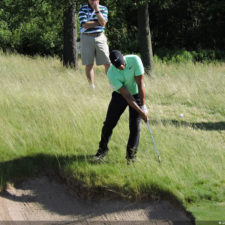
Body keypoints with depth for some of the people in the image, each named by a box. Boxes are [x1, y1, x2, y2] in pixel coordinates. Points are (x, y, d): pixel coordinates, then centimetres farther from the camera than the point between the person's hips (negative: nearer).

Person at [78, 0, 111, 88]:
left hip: (100, 37, 2)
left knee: (108, 63, -3)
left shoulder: (103, 9, 6)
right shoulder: (82, 9, -1)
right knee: (89, 64, -1)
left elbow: (103, 23, -9)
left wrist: (97, 10, -14)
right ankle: (91, 86, 5)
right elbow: (85, 24, -13)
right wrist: (98, 23, -7)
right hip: (87, 38, -2)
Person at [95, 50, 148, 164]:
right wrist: (140, 112, -28)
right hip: (119, 95, 0)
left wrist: (143, 105, -20)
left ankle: (131, 155, 5)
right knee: (109, 123, 1)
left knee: (134, 126, -8)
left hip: (137, 94, 0)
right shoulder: (111, 74, -27)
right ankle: (103, 149, 24)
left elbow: (140, 84, -22)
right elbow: (126, 96, -27)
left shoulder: (135, 60, -28)